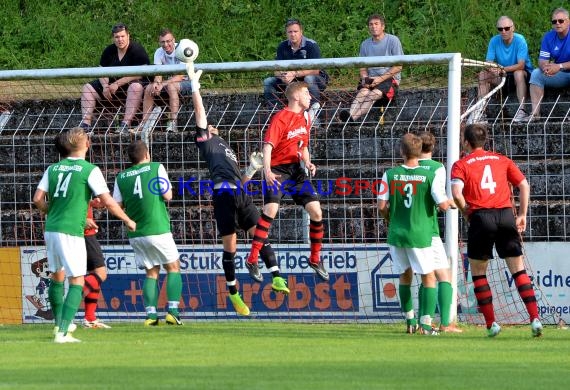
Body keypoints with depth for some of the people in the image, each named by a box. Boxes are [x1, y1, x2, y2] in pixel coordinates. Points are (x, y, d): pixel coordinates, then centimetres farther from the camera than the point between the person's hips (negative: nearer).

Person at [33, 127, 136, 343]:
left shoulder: (53, 168, 7)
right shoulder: (90, 170, -8)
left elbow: (38, 199, 4)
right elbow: (108, 202, -11)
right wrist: (128, 221, 4)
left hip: (51, 229, 6)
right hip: (71, 232, -6)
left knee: (57, 277, 22)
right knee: (76, 282, -1)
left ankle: (60, 324, 35)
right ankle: (63, 332, -12)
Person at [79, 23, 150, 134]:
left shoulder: (137, 50, -13)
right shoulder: (109, 51, 6)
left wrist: (117, 84, -23)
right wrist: (105, 86, -16)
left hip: (130, 83, -6)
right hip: (113, 83, 6)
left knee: (135, 87, -41)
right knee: (87, 88, -6)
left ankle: (125, 124, -47)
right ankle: (86, 124, -17)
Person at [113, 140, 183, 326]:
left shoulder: (121, 177, 5)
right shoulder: (156, 168, -5)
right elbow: (167, 195, -9)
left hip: (135, 234, 4)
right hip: (158, 230, -4)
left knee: (151, 273, 14)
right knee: (173, 267, 11)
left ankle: (151, 314, 0)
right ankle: (173, 310, -3)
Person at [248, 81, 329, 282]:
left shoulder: (305, 119, 14)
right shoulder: (280, 119, -11)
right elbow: (268, 146, -19)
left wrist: (308, 163, 6)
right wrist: (267, 170, -33)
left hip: (297, 170, 7)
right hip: (278, 170, -7)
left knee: (316, 211, -3)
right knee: (271, 209, -23)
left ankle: (315, 258, 14)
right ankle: (252, 259, -20)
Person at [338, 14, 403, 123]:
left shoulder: (393, 40, -1)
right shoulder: (365, 44, 13)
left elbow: (398, 67, -5)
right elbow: (363, 68, 15)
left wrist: (380, 79, -14)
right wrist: (364, 79, -10)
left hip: (390, 78, -4)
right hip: (370, 80, 4)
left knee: (374, 94, -33)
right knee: (363, 92, -29)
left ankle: (352, 118, -55)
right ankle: (350, 114, -56)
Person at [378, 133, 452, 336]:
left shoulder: (390, 174, -3)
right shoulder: (431, 175, -10)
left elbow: (382, 206, -4)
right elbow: (442, 205, -11)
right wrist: (450, 202, 12)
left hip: (396, 234, 3)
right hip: (420, 235, -3)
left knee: (405, 275, 19)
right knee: (429, 277, 7)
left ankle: (409, 321, 23)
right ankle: (426, 323, -4)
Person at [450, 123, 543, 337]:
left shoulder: (461, 165, 5)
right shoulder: (502, 160, 15)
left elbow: (456, 192, -12)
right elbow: (524, 185, 9)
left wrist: (467, 213, 2)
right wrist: (522, 215, 13)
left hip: (481, 217, -3)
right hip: (506, 215, 3)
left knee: (478, 272, 11)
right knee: (518, 270, 5)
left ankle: (491, 323, 5)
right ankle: (534, 318, -7)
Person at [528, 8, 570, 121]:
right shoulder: (548, 37, 2)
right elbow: (542, 60, -2)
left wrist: (559, 67, -32)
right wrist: (545, 67, -26)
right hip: (559, 76, 6)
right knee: (536, 73, -13)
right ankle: (535, 113, -20)